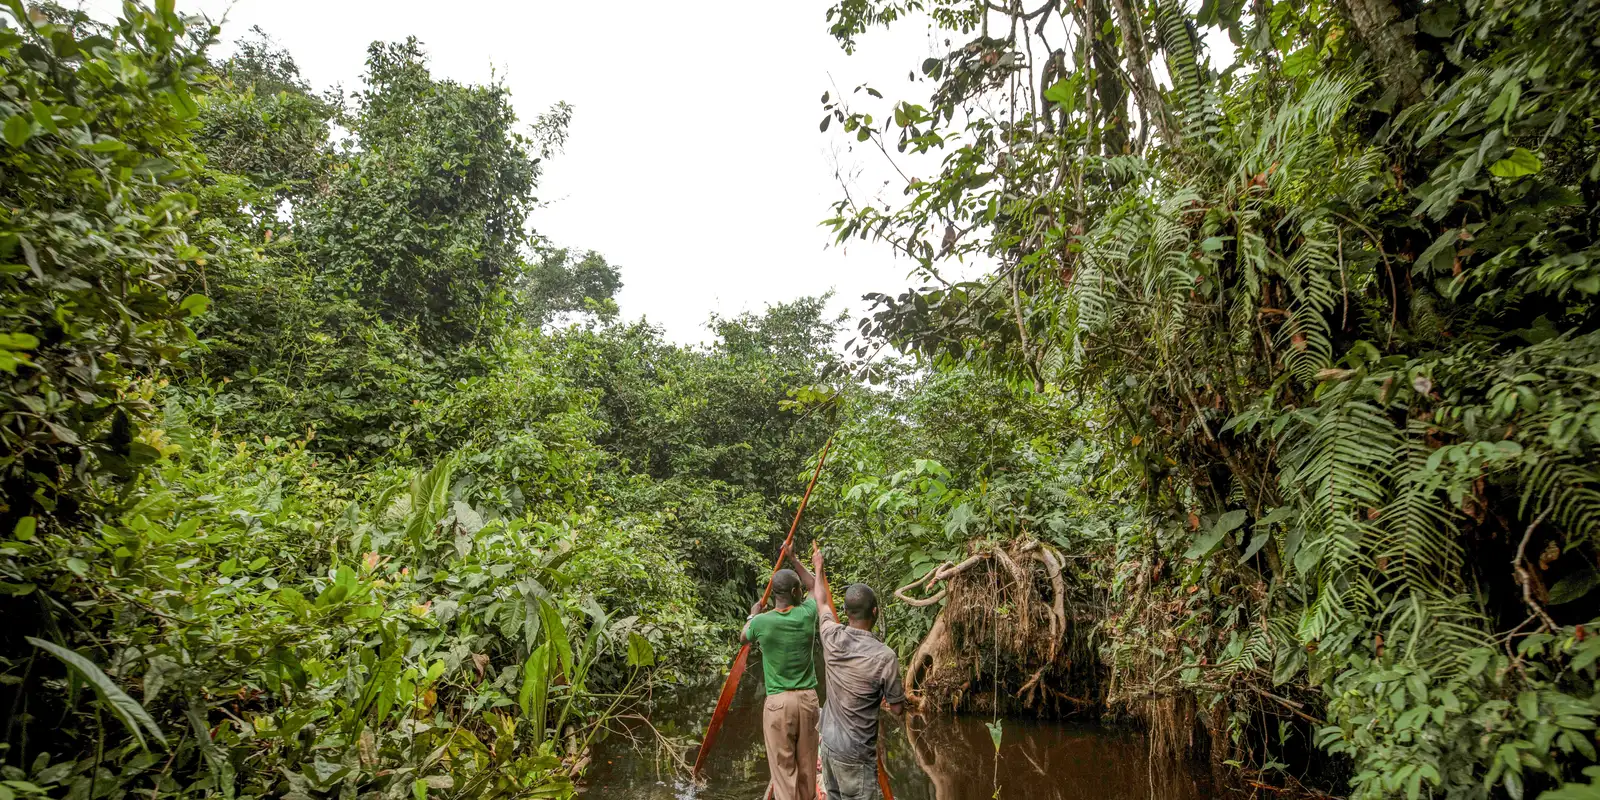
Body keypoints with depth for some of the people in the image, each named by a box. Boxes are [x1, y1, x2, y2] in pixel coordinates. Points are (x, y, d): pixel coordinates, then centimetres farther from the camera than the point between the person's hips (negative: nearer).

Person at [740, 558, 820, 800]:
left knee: (783, 766, 3)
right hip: (807, 697, 3)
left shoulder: (762, 622, -10)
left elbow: (743, 638, 15)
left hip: (778, 701, -2)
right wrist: (796, 562, 26)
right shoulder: (807, 614, -5)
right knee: (807, 764, 15)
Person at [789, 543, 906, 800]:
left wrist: (818, 568, 29)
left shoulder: (832, 637, -7)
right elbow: (897, 709, -9)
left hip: (828, 744, 6)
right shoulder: (884, 656, -21)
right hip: (855, 755, -6)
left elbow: (820, 598, 13)